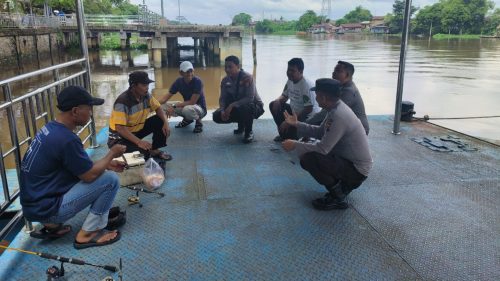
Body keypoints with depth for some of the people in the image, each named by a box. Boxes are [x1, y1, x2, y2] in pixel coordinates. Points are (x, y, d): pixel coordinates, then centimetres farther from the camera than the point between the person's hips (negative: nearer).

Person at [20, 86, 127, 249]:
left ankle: (51, 225, 16)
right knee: (110, 179, -12)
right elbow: (90, 175, -17)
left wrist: (106, 164, 10)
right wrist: (112, 154, -3)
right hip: (45, 209, -9)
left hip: (35, 203, 9)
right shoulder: (66, 139, -26)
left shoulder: (51, 128, 4)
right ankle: (88, 234, 2)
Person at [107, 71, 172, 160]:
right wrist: (139, 142, -42)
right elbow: (120, 128, -33)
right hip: (120, 138, -8)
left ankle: (155, 151, 8)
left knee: (160, 121, -8)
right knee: (143, 152, -32)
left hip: (137, 129, 8)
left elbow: (158, 108, 6)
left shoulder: (146, 96, -7)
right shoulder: (122, 102, -29)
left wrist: (166, 122, -16)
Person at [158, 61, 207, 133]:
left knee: (187, 109, -39)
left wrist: (174, 106, -29)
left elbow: (192, 102, -26)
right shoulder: (179, 81, -8)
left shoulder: (197, 81, -23)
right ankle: (187, 119, 13)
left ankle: (198, 122, -5)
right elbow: (165, 98, -9)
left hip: (200, 108, -6)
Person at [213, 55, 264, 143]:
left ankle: (249, 132, -11)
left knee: (245, 107, -41)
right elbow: (223, 98, -2)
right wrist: (222, 110, -23)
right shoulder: (225, 80, -5)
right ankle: (241, 125, 14)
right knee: (217, 116, -12)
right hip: (237, 106, 6)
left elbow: (250, 98, -31)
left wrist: (232, 105, -37)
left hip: (254, 106, -6)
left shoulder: (247, 77, -23)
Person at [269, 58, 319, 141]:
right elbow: (284, 96, 15)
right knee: (273, 105, 4)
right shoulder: (290, 80, 0)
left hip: (308, 117, -9)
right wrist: (277, 101, -11)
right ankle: (284, 134, 10)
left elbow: (308, 109, -29)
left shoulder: (306, 86, -26)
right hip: (294, 111, 9)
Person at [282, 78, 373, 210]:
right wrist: (296, 124, 9)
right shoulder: (335, 109, 1)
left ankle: (338, 198, -8)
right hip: (348, 160, 10)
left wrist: (295, 145, -18)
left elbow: (323, 148, -28)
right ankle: (341, 185, 13)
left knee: (308, 159, -25)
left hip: (357, 170, -10)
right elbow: (320, 132, 12)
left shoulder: (340, 116, -27)